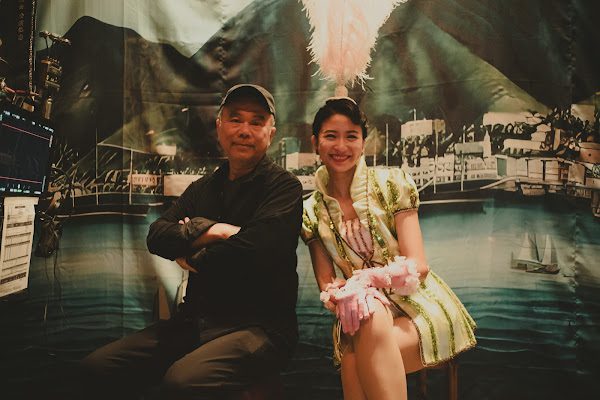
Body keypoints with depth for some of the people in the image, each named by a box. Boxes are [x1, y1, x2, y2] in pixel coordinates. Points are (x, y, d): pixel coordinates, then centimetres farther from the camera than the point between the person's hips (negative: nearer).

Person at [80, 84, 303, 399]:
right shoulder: (203, 188, 17)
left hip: (259, 325, -6)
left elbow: (254, 250, -20)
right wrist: (211, 231, -12)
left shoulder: (284, 187, -3)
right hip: (194, 321, 6)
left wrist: (193, 259, -3)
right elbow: (156, 236, 4)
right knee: (96, 366, -6)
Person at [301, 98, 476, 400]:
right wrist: (343, 295, -22)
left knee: (353, 362, -32)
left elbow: (418, 265, -9)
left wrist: (368, 279, -28)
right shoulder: (311, 212, 5)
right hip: (366, 313, 2)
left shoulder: (391, 184, -3)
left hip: (418, 304, -2)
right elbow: (325, 283, 3)